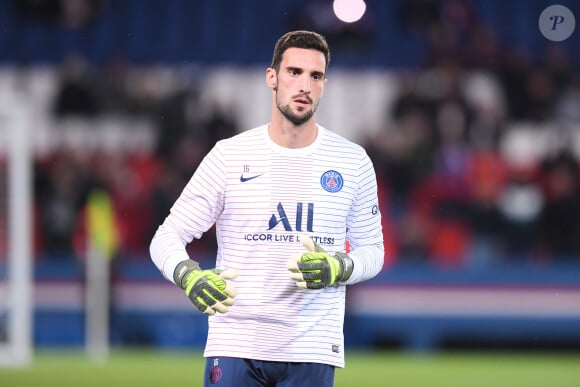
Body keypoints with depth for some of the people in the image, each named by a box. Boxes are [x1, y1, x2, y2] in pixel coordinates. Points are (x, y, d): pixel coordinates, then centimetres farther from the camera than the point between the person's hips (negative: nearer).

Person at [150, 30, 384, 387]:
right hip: (235, 345, -1)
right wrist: (190, 276, -21)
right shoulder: (229, 154, 1)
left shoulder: (353, 161, 5)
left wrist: (338, 268, -12)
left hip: (312, 353, 1)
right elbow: (167, 237, 1)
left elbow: (372, 250, 12)